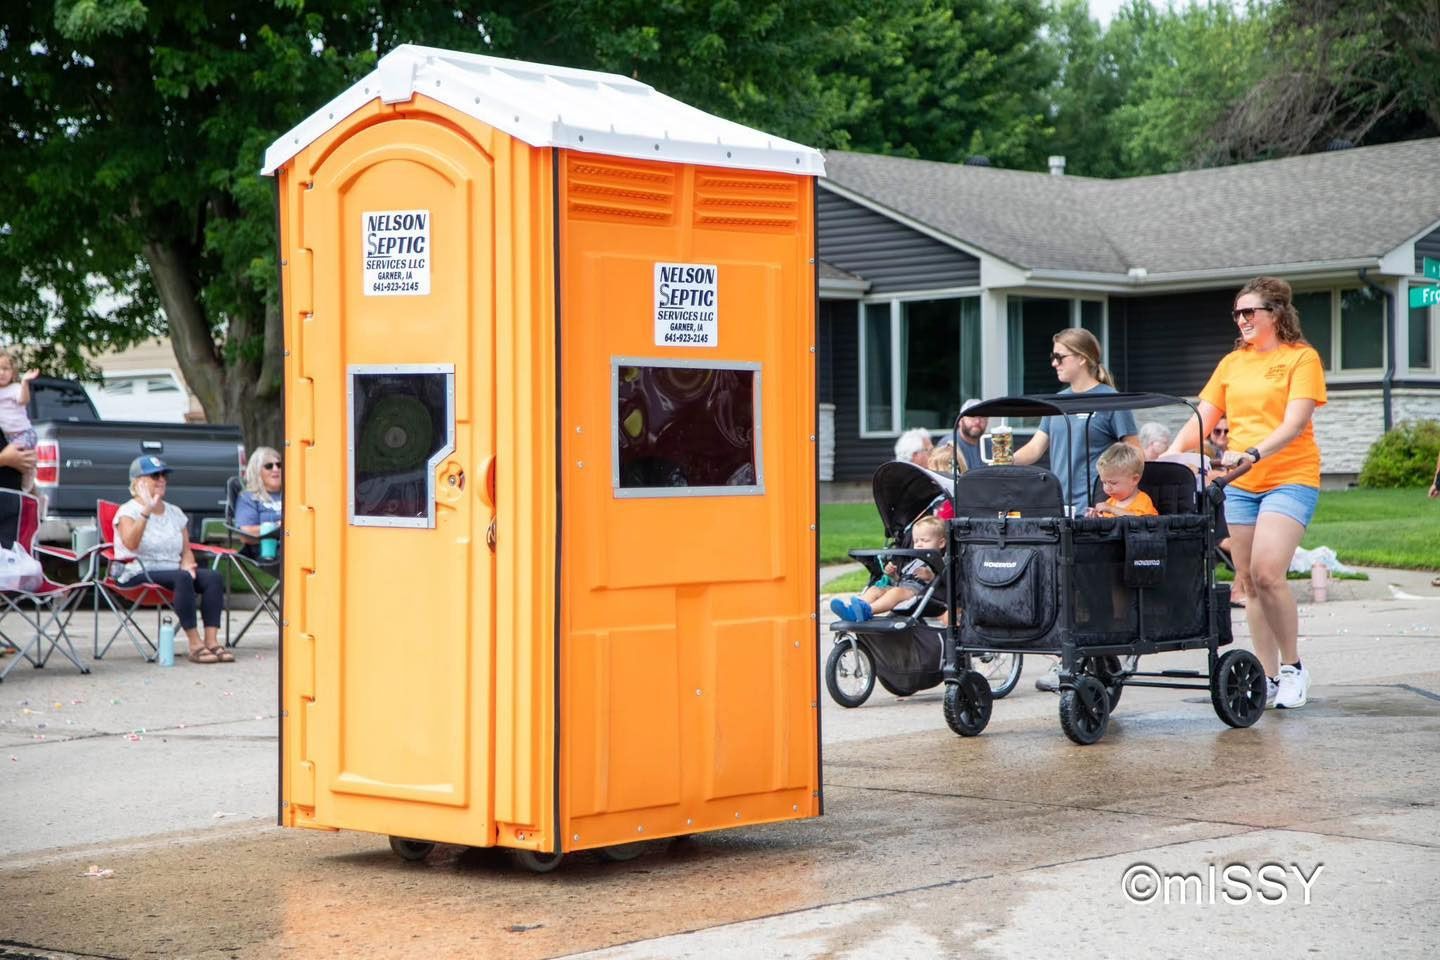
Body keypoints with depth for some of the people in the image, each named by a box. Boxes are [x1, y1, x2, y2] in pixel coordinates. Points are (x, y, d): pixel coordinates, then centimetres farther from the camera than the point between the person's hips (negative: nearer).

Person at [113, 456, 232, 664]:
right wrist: (147, 511, -27)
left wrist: (187, 565, -5)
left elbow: (186, 550, 18)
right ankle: (195, 644, -37)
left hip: (172, 570, 6)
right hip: (139, 574, -6)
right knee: (182, 578, -35)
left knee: (213, 577, -21)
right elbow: (130, 544, -20)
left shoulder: (175, 513, 19)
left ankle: (211, 641, -30)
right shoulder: (128, 511, 0)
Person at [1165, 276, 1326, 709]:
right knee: (1248, 582, 4)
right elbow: (1202, 420, 11)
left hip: (1290, 478, -6)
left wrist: (1252, 453, -29)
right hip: (1240, 484, 6)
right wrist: (1173, 453, -7)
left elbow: (1294, 423, -15)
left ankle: (1292, 667, -3)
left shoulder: (1301, 357, -3)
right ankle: (1268, 677, 11)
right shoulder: (1232, 362, 13)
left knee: (1267, 572, -18)